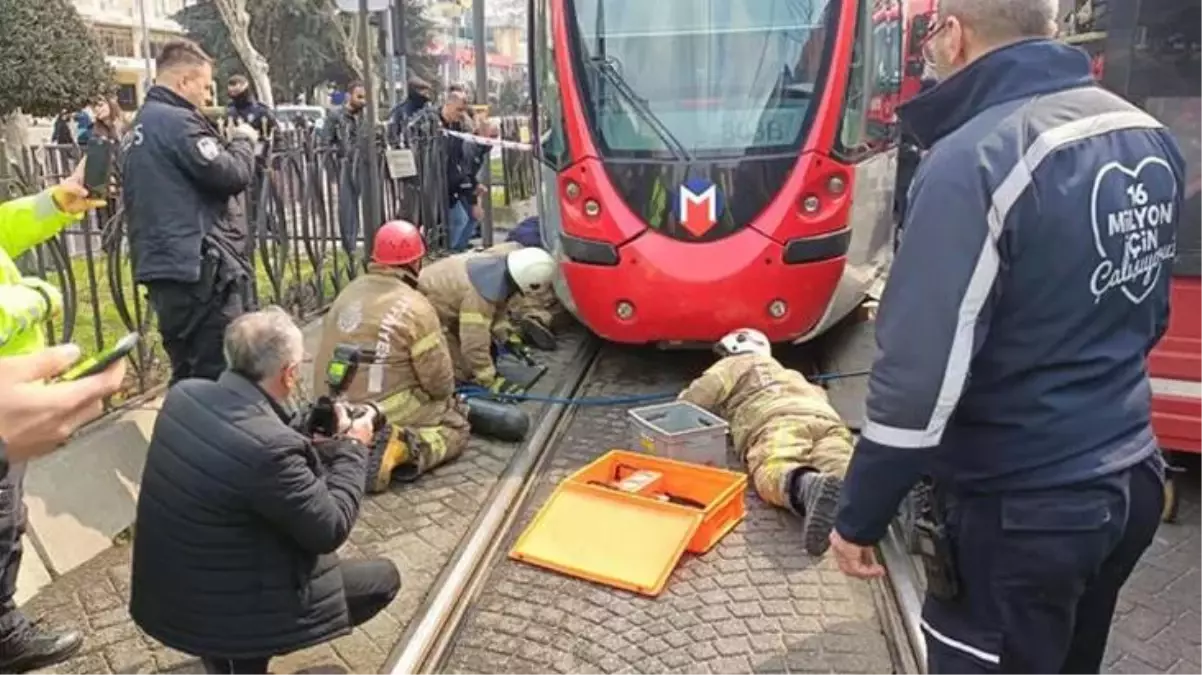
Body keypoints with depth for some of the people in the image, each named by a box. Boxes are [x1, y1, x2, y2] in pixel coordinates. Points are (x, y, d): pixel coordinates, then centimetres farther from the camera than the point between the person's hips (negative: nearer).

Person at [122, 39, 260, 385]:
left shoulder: (140, 126, 20)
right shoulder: (178, 122, -11)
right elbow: (233, 175, -15)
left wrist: (224, 143, 16)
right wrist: (243, 140, 3)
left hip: (165, 265, 10)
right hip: (199, 267, -10)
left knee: (191, 375, 16)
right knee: (217, 376, -7)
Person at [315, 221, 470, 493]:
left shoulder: (348, 293, 4)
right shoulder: (415, 307, -16)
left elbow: (328, 353, 12)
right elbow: (439, 379, -11)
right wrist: (446, 396, 11)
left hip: (336, 412, 7)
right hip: (387, 413, -7)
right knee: (457, 426, 13)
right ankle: (403, 449, -16)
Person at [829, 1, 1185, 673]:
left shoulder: (972, 162, -24)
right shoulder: (1149, 138, 2)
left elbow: (923, 374, -26)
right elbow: (1151, 314, 14)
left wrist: (859, 518, -14)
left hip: (1020, 512, -8)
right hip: (1131, 481, 8)